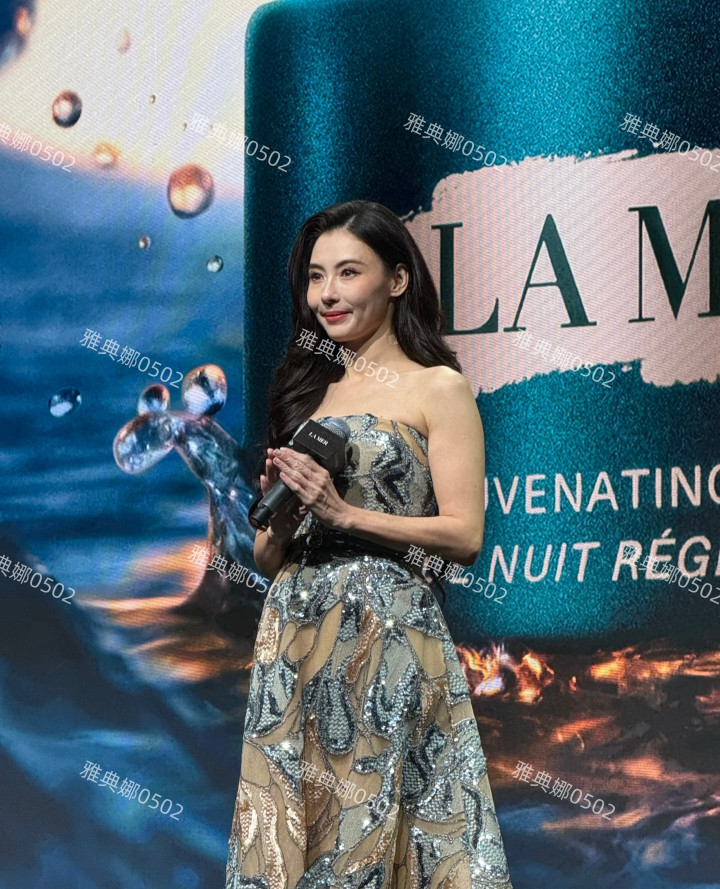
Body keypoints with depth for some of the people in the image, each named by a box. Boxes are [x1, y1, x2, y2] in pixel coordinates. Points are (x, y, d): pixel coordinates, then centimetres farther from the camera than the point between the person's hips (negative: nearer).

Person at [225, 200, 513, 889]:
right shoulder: (306, 389, 17)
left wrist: (345, 513, -15)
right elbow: (264, 557, 16)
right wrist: (282, 511, -5)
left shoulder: (437, 387, 1)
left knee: (377, 829, -6)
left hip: (390, 642, -5)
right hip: (293, 641, 5)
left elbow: (465, 535, -8)